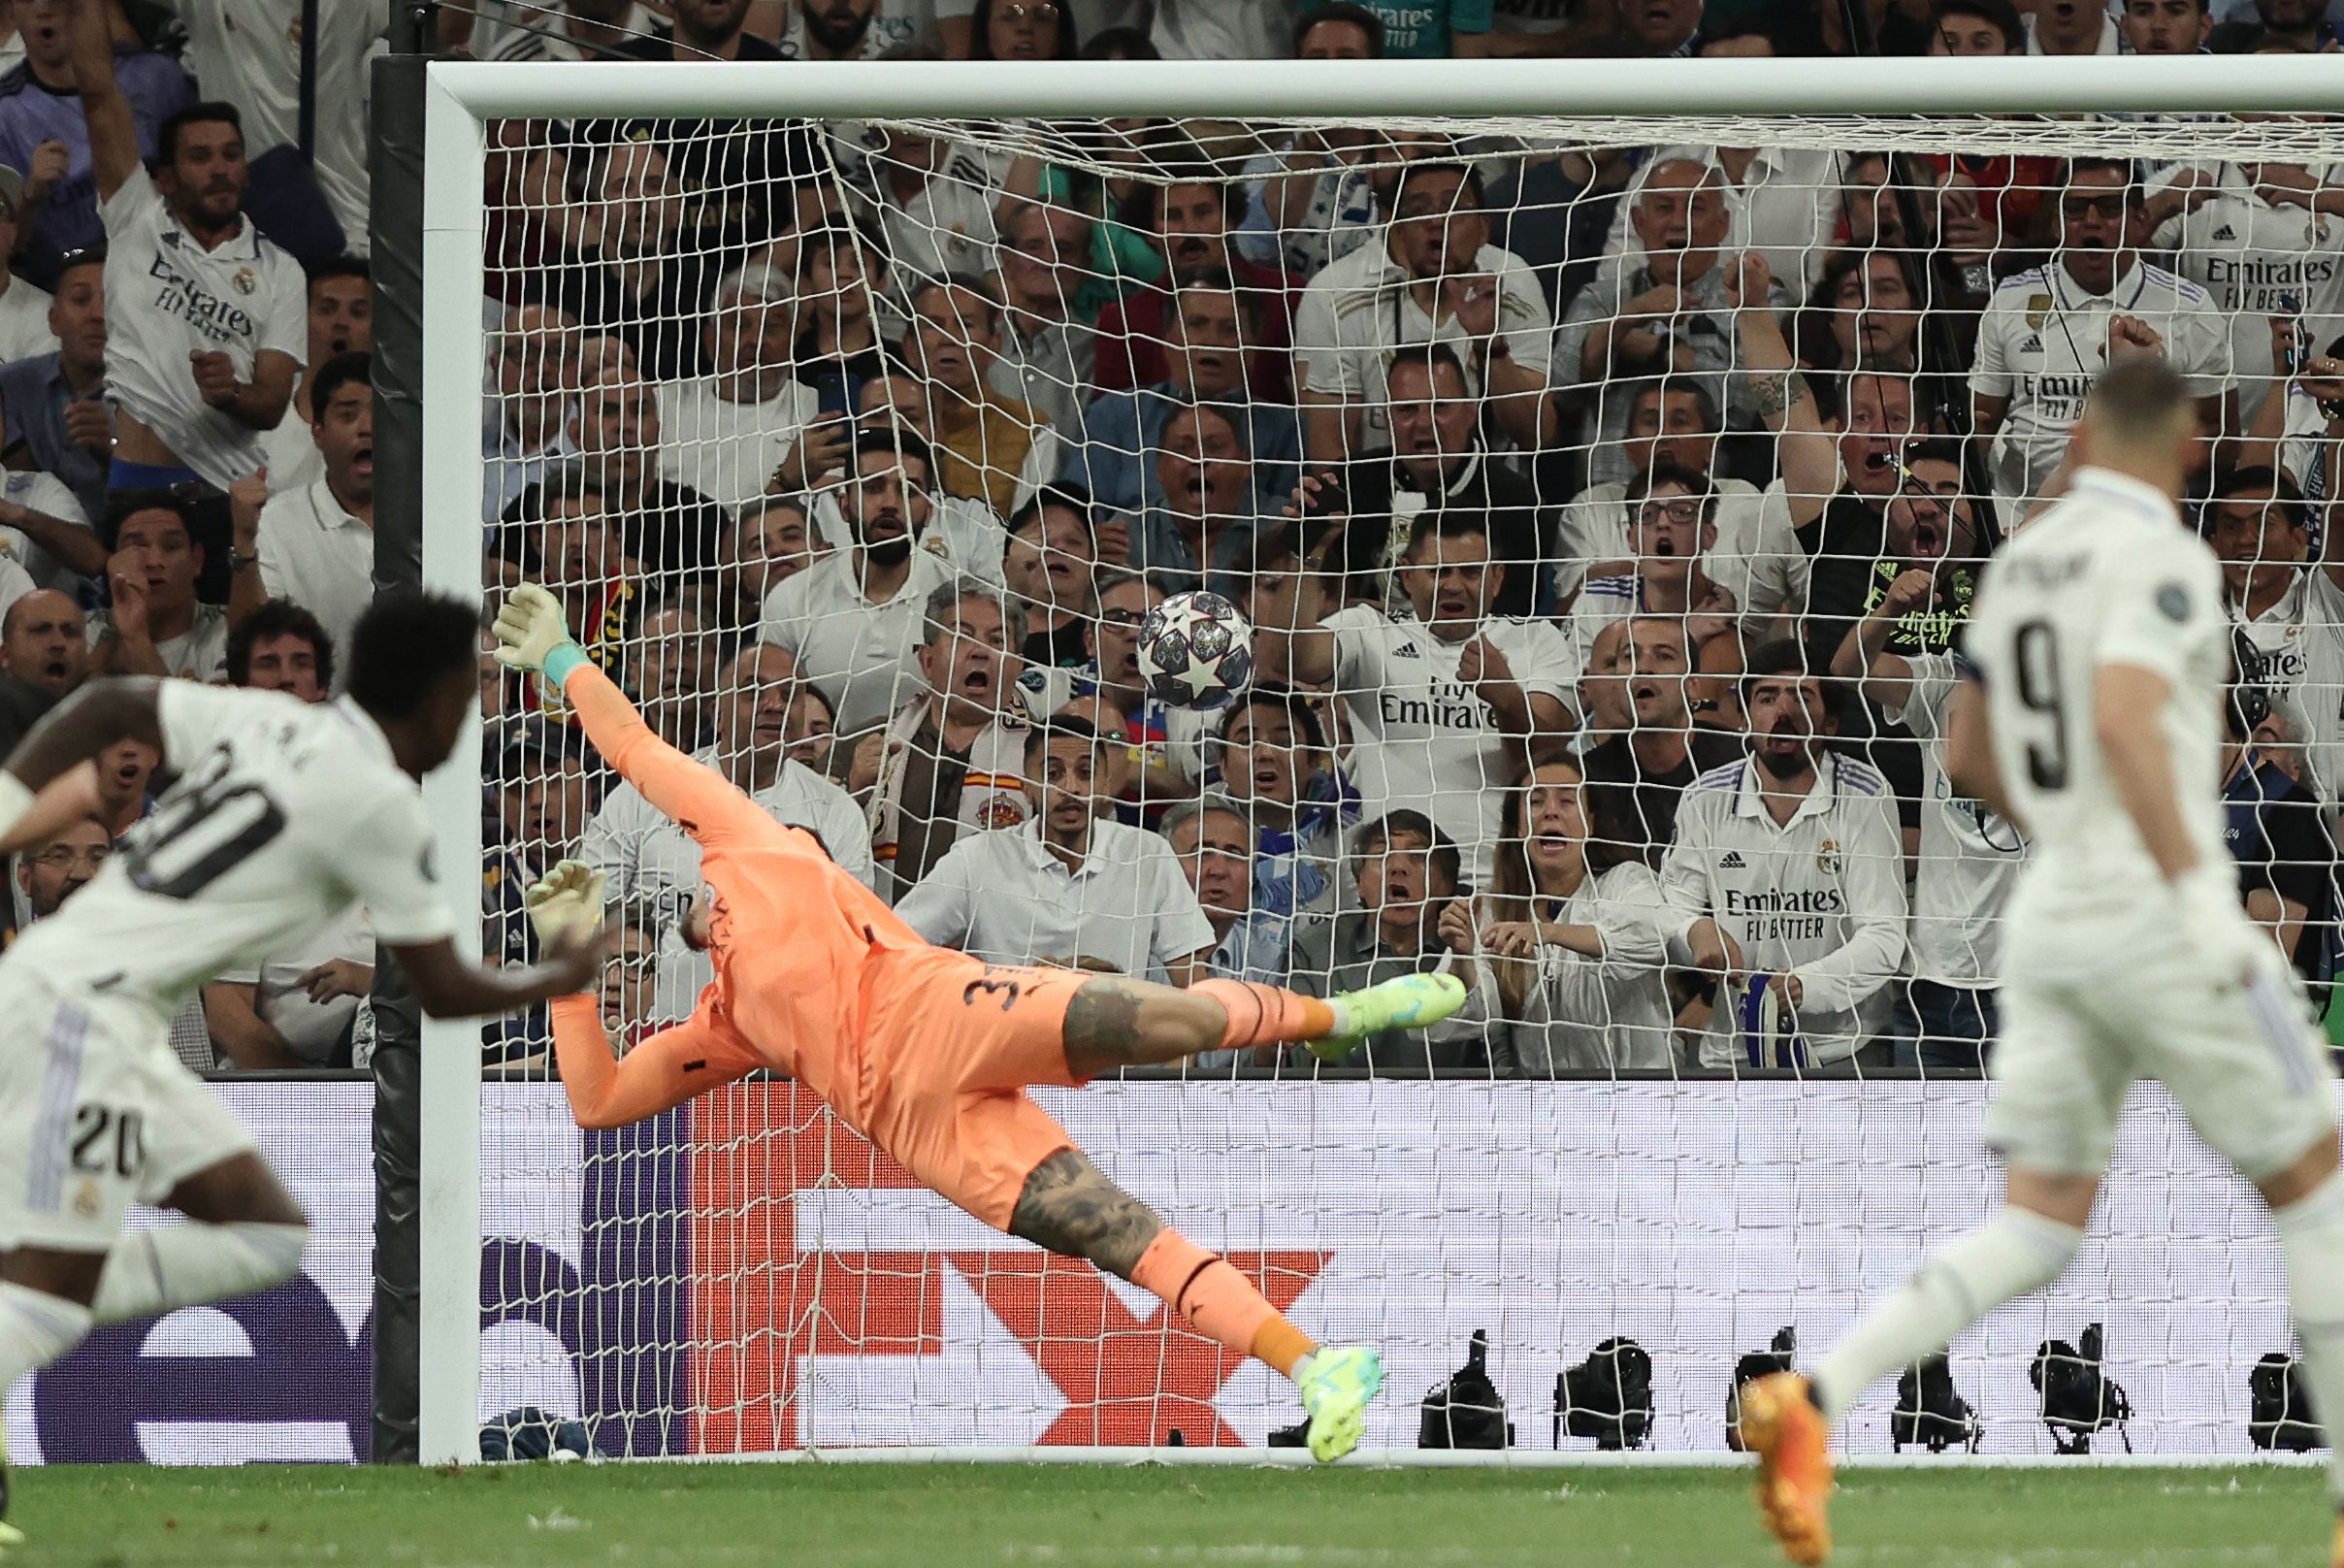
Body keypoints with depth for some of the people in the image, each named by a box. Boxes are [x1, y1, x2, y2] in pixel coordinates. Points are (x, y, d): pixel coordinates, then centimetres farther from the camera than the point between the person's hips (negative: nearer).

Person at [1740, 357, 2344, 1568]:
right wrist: (2197, 890, -28)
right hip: (2157, 920, -7)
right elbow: (2122, 720, -27)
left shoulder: (2021, 564, 14)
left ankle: (1812, 1402, -19)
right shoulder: (2162, 563, -11)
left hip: (2051, 921, 7)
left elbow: (1969, 754, 23)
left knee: (2035, 1233, 3)